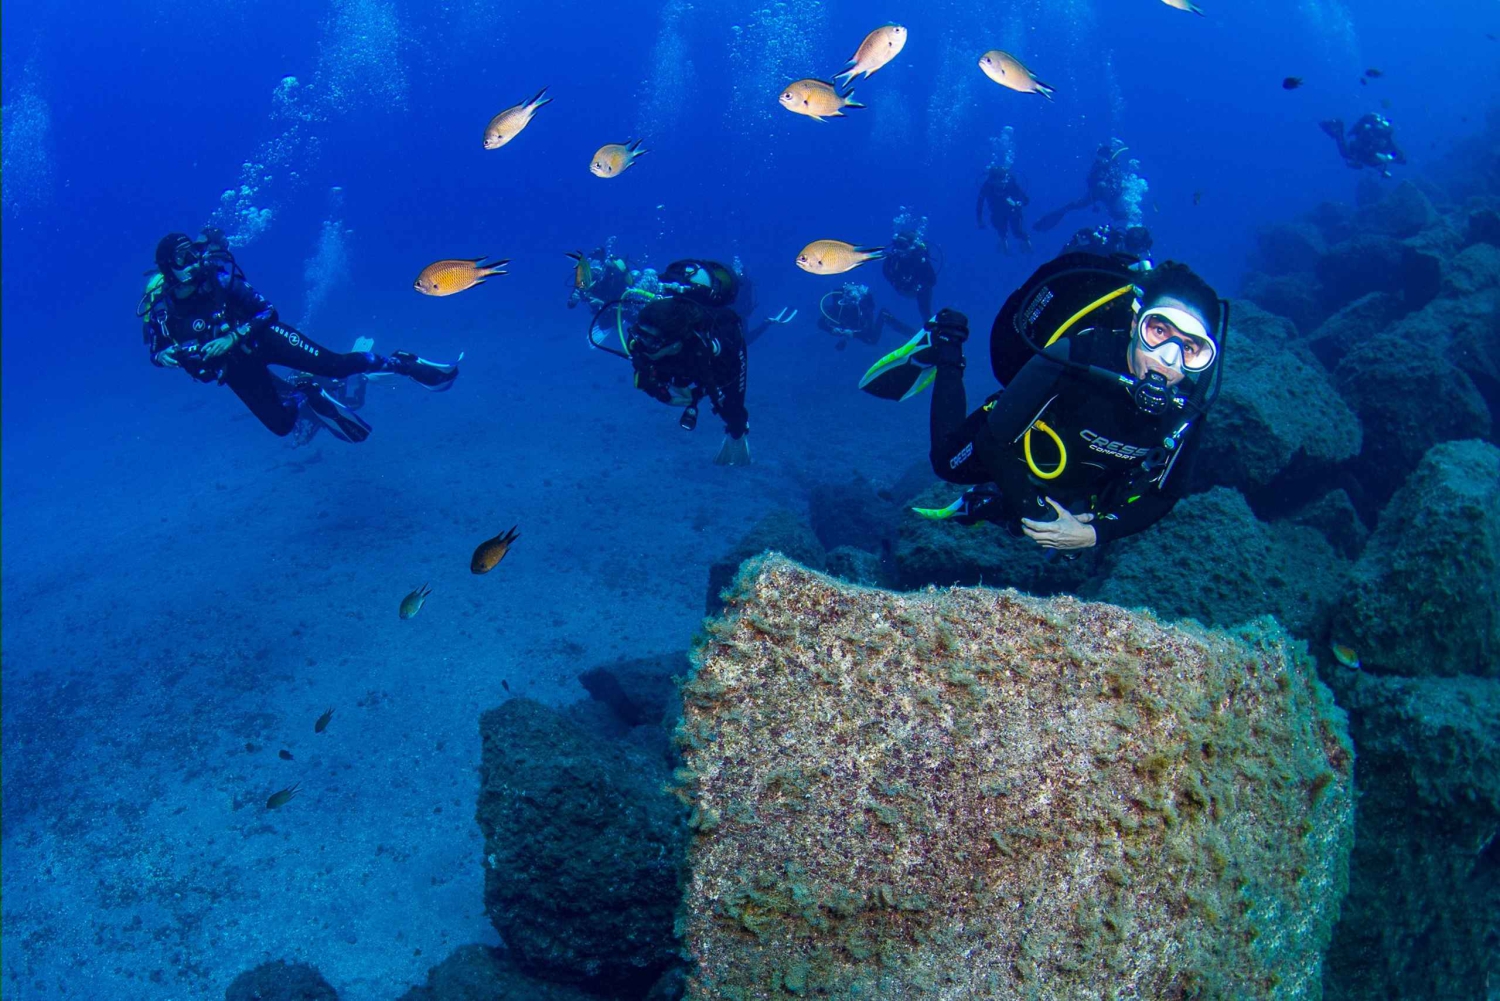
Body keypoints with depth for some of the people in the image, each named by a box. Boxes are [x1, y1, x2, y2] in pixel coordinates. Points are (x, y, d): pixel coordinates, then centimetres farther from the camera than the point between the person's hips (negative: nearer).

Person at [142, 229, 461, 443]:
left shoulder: (219, 278, -21)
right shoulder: (159, 307, -16)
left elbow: (268, 312, -16)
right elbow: (155, 351, 1)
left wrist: (233, 338, -29)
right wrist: (164, 356, -24)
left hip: (260, 338, -2)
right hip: (235, 367, 2)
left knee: (335, 365, -16)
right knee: (282, 425, 0)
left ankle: (404, 364, 0)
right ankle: (302, 397, 35)